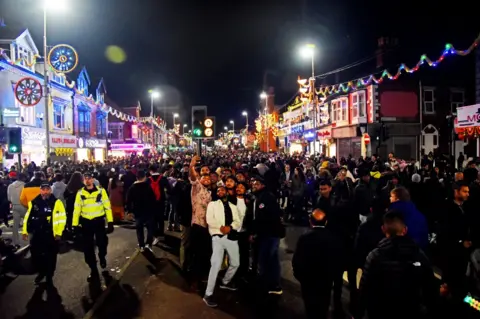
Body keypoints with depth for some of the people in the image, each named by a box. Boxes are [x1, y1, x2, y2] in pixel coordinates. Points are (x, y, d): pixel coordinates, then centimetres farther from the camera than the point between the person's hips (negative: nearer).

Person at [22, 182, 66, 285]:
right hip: (36, 235, 4)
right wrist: (25, 231, 8)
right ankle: (41, 272, 37)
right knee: (35, 256, 11)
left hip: (51, 235, -4)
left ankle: (49, 276, 27)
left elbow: (62, 218, -11)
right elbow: (27, 217, 10)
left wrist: (58, 233, -15)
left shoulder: (56, 202, -9)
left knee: (50, 257, 8)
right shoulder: (34, 202, 4)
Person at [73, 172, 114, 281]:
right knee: (88, 247, 4)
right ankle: (93, 270, 17)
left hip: (99, 221, -2)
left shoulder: (101, 191, -4)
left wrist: (110, 222, -7)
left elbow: (107, 207, -3)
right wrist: (75, 225, -1)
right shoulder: (80, 193, 2)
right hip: (86, 222, 2)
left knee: (102, 243, 7)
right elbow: (76, 209, 3)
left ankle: (102, 257, 41)